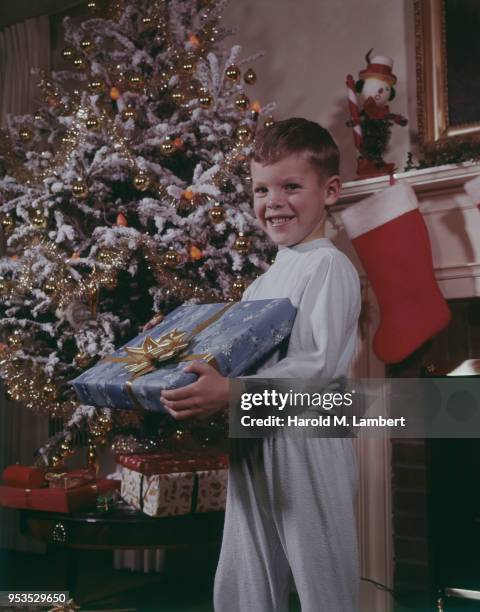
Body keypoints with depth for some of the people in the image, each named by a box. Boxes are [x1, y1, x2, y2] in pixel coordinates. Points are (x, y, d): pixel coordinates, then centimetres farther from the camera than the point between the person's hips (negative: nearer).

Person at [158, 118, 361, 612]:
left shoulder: (328, 266, -11)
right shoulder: (267, 278, 16)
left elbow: (318, 364, -22)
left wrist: (231, 393, -30)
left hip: (306, 440, -8)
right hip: (252, 443, 8)